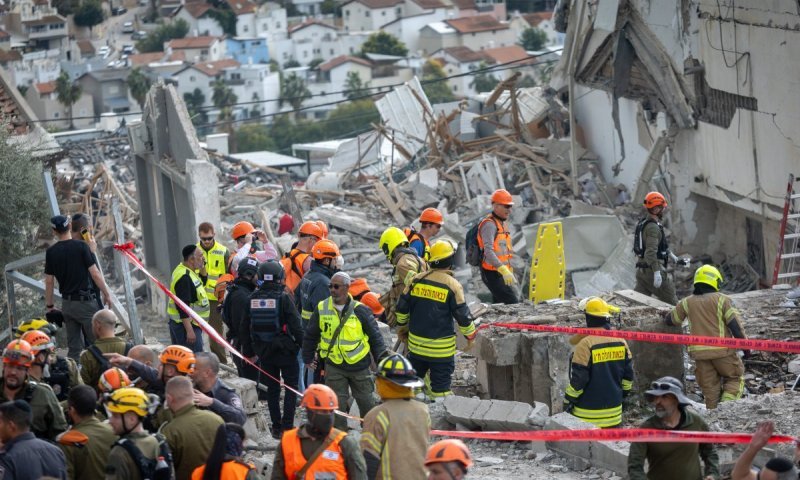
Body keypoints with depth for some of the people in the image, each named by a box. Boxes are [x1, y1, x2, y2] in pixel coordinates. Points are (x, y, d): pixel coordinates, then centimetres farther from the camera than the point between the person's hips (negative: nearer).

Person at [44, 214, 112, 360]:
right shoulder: (81, 246, -9)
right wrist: (106, 293, 2)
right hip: (85, 302, -5)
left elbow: (49, 281, 6)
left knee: (74, 347, 9)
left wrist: (49, 306, 15)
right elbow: (95, 274, -9)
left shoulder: (51, 252, 2)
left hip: (67, 303, 5)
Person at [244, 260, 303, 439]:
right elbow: (296, 325, -14)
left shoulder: (253, 298, 1)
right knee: (291, 387, 7)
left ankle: (276, 426, 15)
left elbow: (245, 327, 8)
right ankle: (287, 426, 0)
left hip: (264, 351, 4)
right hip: (285, 350, -4)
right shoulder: (283, 297, -13)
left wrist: (249, 352, 17)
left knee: (272, 388, 14)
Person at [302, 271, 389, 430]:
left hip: (359, 365, -1)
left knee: (366, 402, 10)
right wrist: (308, 358, 15)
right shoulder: (322, 309, -3)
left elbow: (375, 335, 0)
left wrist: (382, 359, -2)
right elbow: (310, 335, 10)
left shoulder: (360, 310, -8)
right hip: (334, 365, 1)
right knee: (337, 404, 3)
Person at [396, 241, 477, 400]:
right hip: (441, 348, -4)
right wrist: (471, 335, 8)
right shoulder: (452, 285, -12)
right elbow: (462, 315, -8)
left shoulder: (417, 280, 0)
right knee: (440, 387, 2)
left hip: (416, 344, 4)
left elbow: (402, 308, 7)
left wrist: (401, 327, 24)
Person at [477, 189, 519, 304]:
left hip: (501, 273, 10)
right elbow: (488, 251, -27)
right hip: (492, 273, -10)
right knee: (513, 304, -17)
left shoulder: (503, 223, 17)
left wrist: (510, 272, 24)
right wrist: (504, 270, -37)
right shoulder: (489, 224, -15)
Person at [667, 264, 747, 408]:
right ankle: (727, 403, -8)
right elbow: (734, 324, -8)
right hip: (722, 350, -3)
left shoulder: (687, 302, 8)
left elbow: (672, 320, 21)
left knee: (709, 388, 10)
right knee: (735, 377, 13)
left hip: (700, 353, 3)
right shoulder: (722, 299, -3)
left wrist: (666, 318, 45)